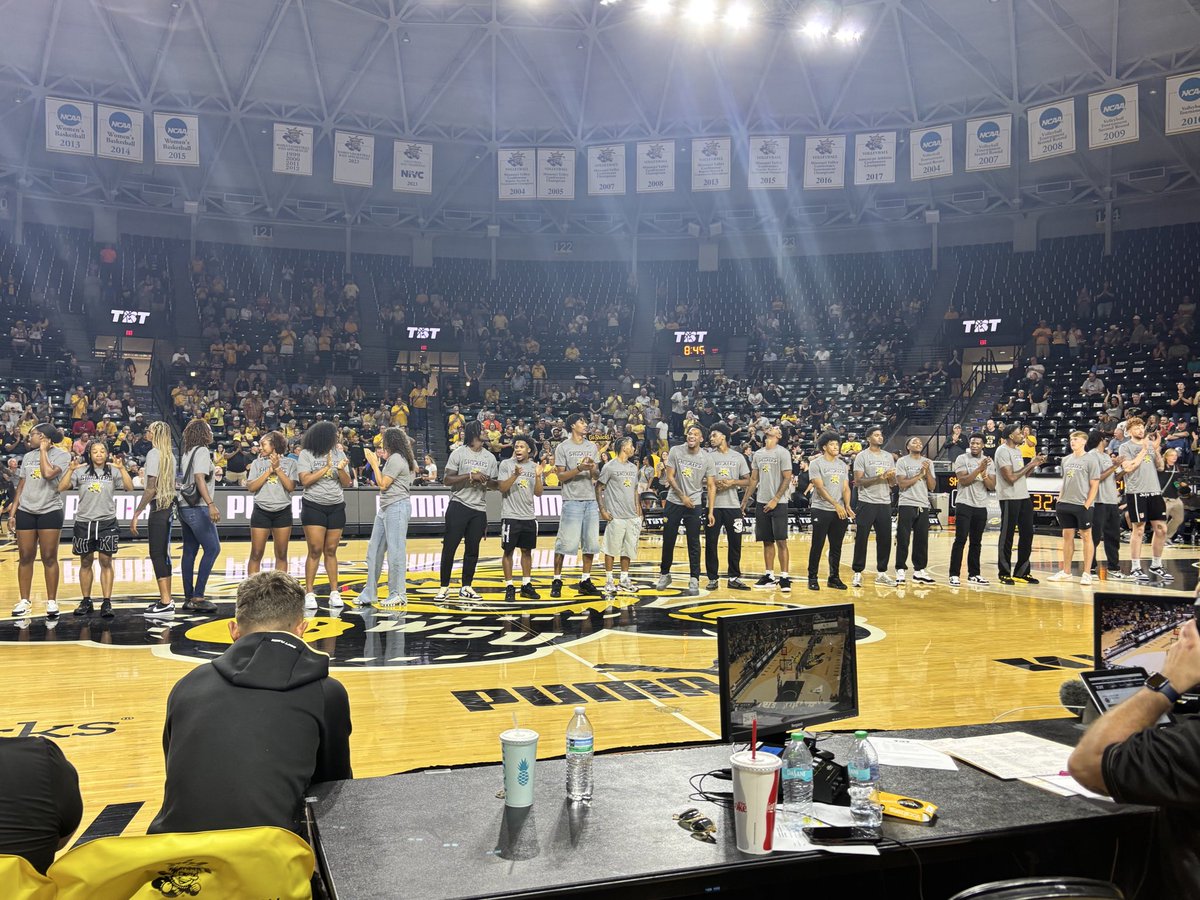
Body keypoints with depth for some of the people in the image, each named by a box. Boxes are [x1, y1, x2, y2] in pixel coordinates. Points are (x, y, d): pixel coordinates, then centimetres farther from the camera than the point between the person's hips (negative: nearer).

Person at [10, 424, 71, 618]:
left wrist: (43, 450, -9)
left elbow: (48, 474, -22)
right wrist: (13, 513, 10)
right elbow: (21, 486, 14)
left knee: (49, 558, -1)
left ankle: (51, 601, 6)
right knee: (25, 558, 5)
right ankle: (24, 601, 13)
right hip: (26, 512, 5)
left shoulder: (61, 455, -4)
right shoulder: (28, 456, 12)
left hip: (50, 512, -5)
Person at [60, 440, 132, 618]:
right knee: (85, 563, 10)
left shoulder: (113, 471, 1)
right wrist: (71, 469, -15)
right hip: (84, 522, 2)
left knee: (106, 562, -2)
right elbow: (61, 488, -4)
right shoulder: (81, 471, 4)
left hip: (107, 522, -2)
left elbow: (129, 487, -12)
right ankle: (86, 601, 20)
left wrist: (121, 468, -22)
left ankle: (106, 603, 0)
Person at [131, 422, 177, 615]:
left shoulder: (154, 453, -12)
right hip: (169, 505, 9)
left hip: (158, 507, -9)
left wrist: (136, 514, -18)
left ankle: (166, 603, -8)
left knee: (157, 554, -7)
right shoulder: (170, 454, 14)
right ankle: (166, 598, 18)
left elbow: (151, 488, -18)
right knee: (163, 554, 13)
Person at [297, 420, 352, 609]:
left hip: (336, 508, 3)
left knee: (331, 551, 7)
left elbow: (347, 483, 4)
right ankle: (309, 594, 1)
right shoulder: (306, 454, -4)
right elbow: (305, 480, -13)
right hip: (314, 507, -3)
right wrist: (327, 467, -15)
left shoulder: (339, 454, 6)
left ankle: (334, 592, 10)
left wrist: (340, 469, -14)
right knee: (315, 551, -6)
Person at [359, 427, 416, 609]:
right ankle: (369, 594, 13)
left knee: (395, 550, -6)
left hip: (397, 507, -11)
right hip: (385, 508, 11)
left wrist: (374, 463, -2)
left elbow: (383, 484, -12)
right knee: (374, 551, 9)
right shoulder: (396, 458, 19)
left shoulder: (396, 459, -12)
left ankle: (398, 594, 0)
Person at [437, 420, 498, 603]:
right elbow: (447, 480, -8)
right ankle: (444, 587, 8)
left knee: (472, 550, 7)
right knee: (449, 547, -2)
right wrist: (471, 476, -18)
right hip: (458, 505, -4)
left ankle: (466, 588, 17)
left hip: (479, 509, 4)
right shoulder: (458, 453, -3)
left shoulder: (490, 458, 10)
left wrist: (488, 481, -8)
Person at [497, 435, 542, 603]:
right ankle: (509, 587, 7)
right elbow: (501, 488, -12)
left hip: (528, 516, 4)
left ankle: (526, 585, 20)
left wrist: (538, 477, -11)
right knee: (508, 551, 1)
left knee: (527, 551, 10)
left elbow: (538, 493, 4)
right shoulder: (506, 464, -4)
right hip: (510, 516, -4)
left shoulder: (534, 466, 6)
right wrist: (515, 475, -25)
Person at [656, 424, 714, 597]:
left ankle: (694, 580, 5)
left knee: (694, 544, -1)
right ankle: (664, 574, 24)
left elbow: (711, 486, -3)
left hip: (694, 505, 0)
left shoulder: (706, 459, -4)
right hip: (674, 502, 1)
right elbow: (669, 477, -4)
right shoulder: (675, 451, -5)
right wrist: (683, 496, -10)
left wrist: (710, 511, -10)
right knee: (668, 540, 8)